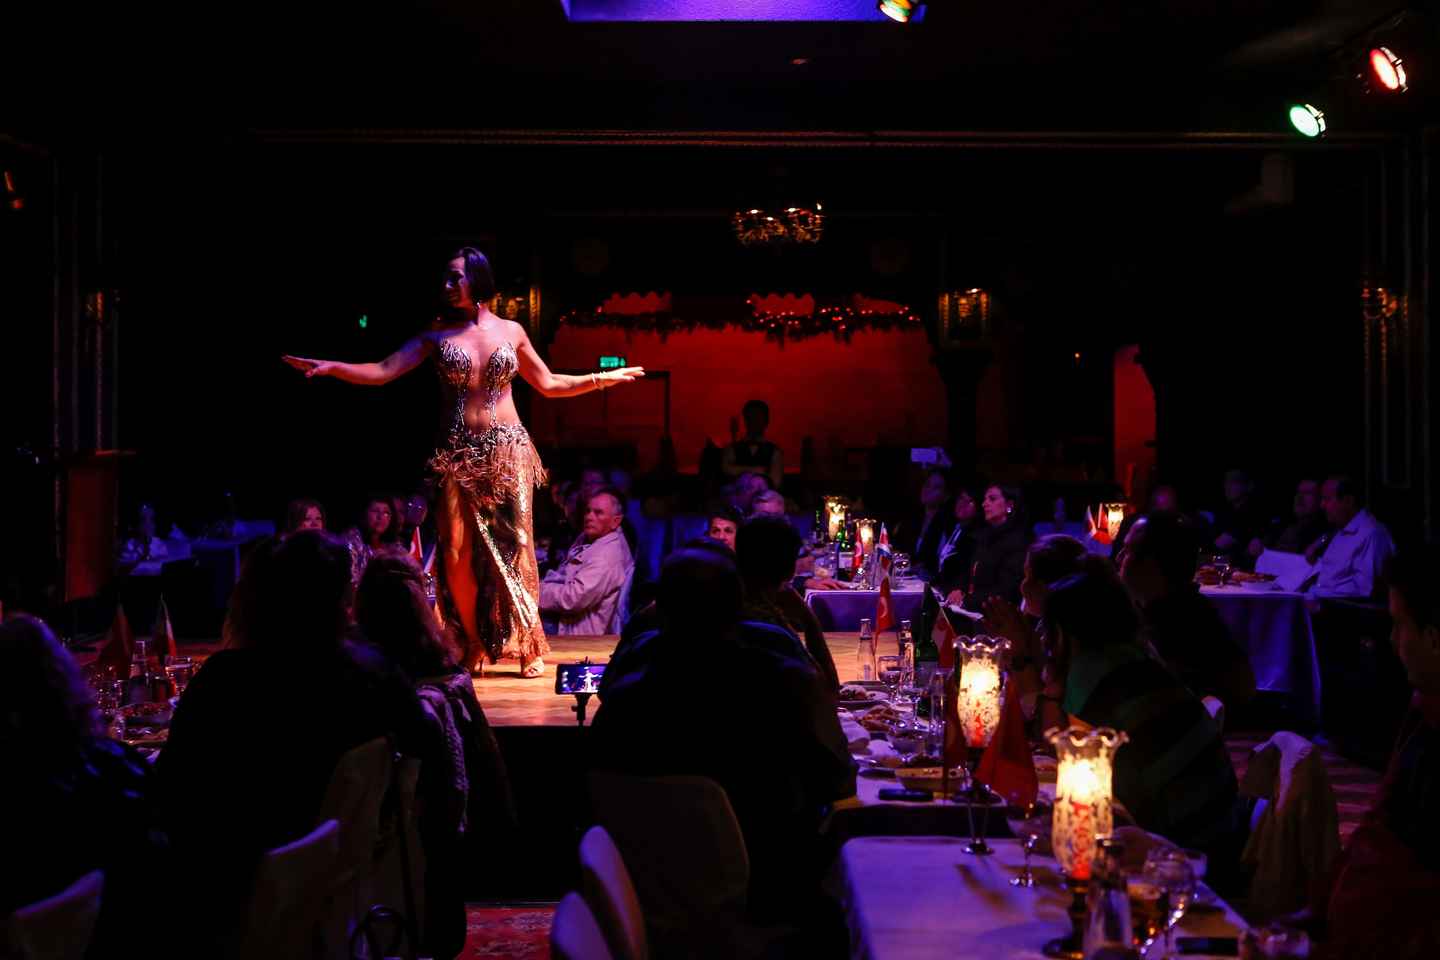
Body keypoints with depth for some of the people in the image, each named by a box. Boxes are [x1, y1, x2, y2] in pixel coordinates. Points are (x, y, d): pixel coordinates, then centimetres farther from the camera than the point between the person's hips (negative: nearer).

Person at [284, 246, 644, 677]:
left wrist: (603, 378, 6)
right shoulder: (438, 333, 5)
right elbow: (383, 372, -2)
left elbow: (549, 385, 15)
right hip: (460, 452, 1)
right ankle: (474, 646, 9)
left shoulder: (511, 331, 7)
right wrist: (331, 367, -15)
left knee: (515, 545, -4)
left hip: (508, 449, 0)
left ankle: (528, 646, 4)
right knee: (458, 552, -5)